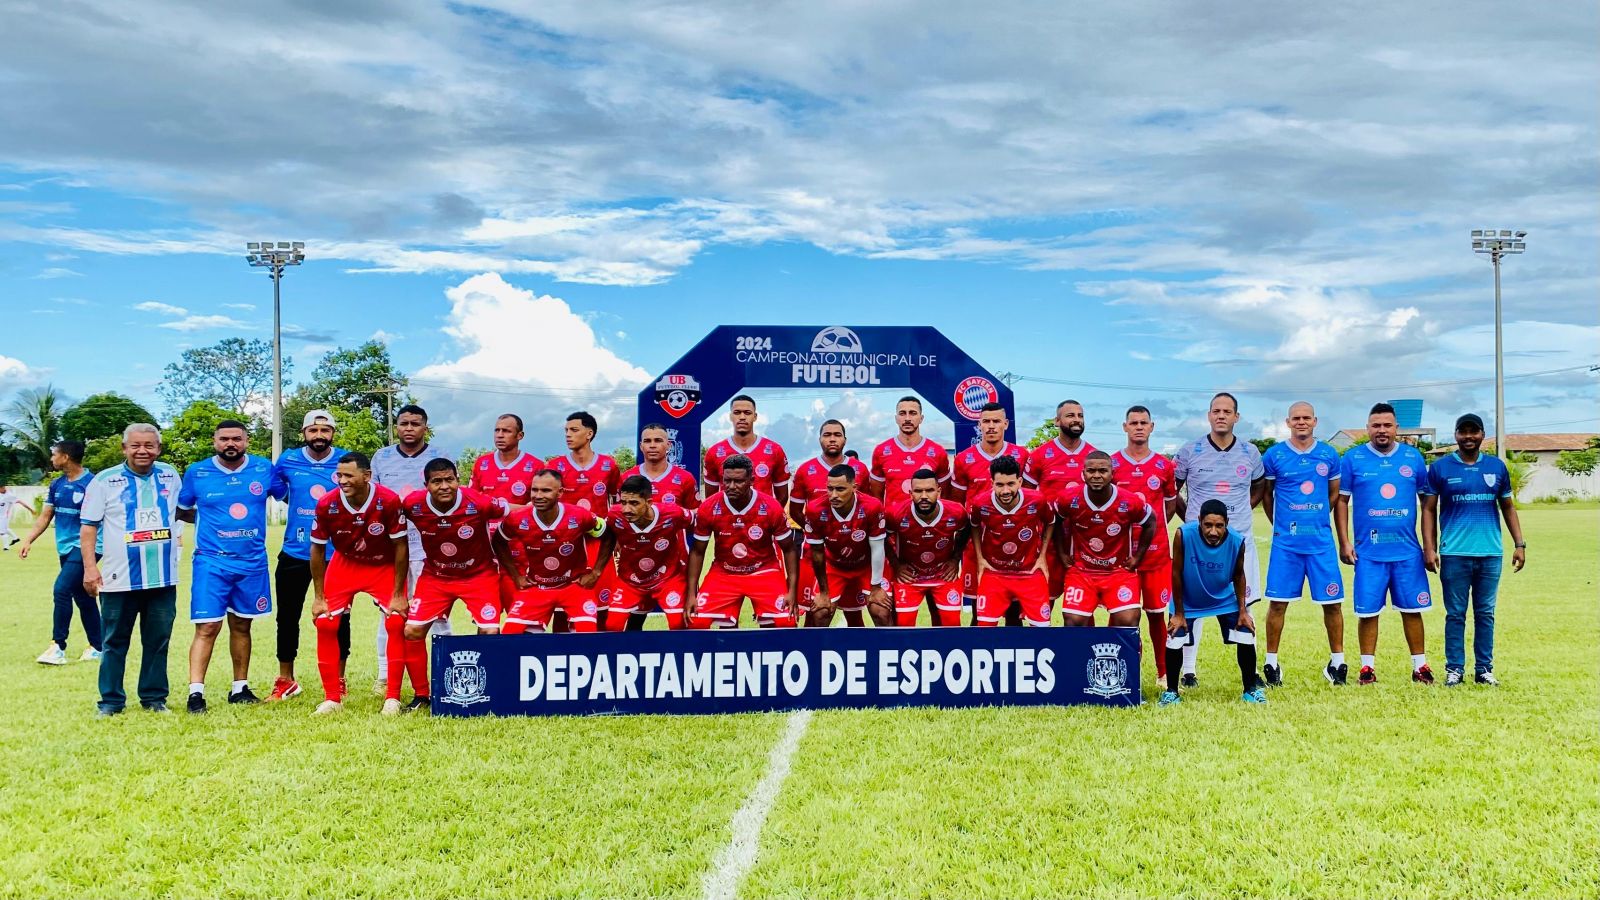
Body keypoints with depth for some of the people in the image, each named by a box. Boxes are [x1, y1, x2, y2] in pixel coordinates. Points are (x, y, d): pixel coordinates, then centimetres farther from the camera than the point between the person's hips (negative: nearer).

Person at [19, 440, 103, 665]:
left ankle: (58, 647, -11)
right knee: (82, 597, 12)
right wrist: (29, 539, 6)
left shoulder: (91, 483, -12)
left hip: (84, 547, -8)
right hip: (65, 547, 8)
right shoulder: (57, 484, 11)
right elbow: (45, 516, 16)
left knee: (62, 589, -17)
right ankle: (96, 647, 19)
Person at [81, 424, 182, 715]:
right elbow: (88, 526, -2)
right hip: (119, 579, -2)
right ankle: (111, 700, 15)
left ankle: (154, 697, 19)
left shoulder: (170, 475, 8)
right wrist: (90, 566, -9)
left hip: (163, 578, 3)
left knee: (158, 641, 9)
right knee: (115, 641, 6)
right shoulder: (105, 480, -1)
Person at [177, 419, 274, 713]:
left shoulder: (264, 469, 1)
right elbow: (180, 510, 12)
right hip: (212, 562, -2)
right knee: (207, 627, -9)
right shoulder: (196, 473, -1)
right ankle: (196, 692, -7)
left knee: (241, 625, 12)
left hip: (253, 563, 2)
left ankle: (240, 688, 20)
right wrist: (210, 521, 3)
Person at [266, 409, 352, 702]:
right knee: (287, 617, 9)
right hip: (294, 554, 2)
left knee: (338, 619, 6)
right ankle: (285, 681, 24)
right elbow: (275, 489, 19)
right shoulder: (287, 461, 0)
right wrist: (303, 506, 11)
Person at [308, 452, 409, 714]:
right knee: (325, 624, -7)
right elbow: (317, 549, -8)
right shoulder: (327, 505, -23)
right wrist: (319, 597, -7)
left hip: (384, 565, -2)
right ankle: (332, 698, 6)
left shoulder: (389, 501, -29)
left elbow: (400, 547, -18)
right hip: (344, 563, 2)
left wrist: (398, 594, -16)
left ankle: (393, 697, -3)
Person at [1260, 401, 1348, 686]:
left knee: (1332, 602, 3)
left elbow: (1334, 495, 16)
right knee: (1278, 602, 0)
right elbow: (1266, 494, 11)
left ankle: (1337, 662, 17)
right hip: (1285, 542, -1)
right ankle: (1271, 663, 11)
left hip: (1321, 540, 1)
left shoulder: (1329, 455, 5)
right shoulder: (1273, 455, 0)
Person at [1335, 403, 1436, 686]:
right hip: (1368, 551, -1)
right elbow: (1341, 501, 3)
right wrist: (1344, 542, -3)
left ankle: (1420, 666, 17)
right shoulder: (1353, 458, 1)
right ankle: (1367, 667, 13)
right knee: (1367, 611, 2)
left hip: (1407, 551, 1)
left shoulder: (1413, 457, 6)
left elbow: (1427, 503, 10)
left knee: (1412, 609, 6)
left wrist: (1430, 546, 6)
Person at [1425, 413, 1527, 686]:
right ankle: (1454, 669, 9)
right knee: (1455, 614, 2)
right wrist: (1429, 548, -5)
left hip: (1491, 552, 2)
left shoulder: (1497, 467, 10)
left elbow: (1508, 507, 16)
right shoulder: (1440, 467, 2)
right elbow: (1429, 509, 3)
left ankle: (1484, 669, 15)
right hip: (1454, 553, -2)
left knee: (1486, 613, 8)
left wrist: (1519, 544, 8)